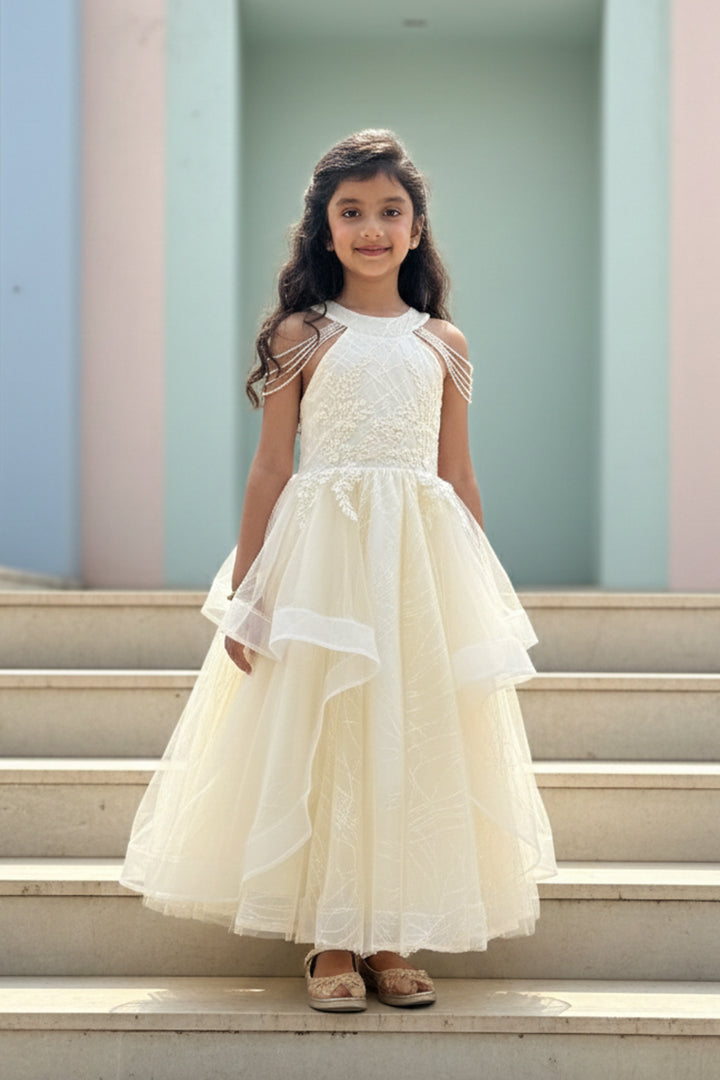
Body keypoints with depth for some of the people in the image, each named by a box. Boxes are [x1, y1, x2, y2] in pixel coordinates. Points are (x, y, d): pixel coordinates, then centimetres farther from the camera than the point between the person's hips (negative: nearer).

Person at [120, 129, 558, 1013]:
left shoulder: (442, 343, 10)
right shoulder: (303, 333, 2)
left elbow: (459, 477, 13)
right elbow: (270, 468, 1)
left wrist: (485, 598, 11)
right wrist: (244, 594, -3)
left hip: (425, 557, 3)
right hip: (322, 553, -2)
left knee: (416, 738, 4)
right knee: (319, 737, -1)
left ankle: (393, 939, 14)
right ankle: (331, 941, 9)